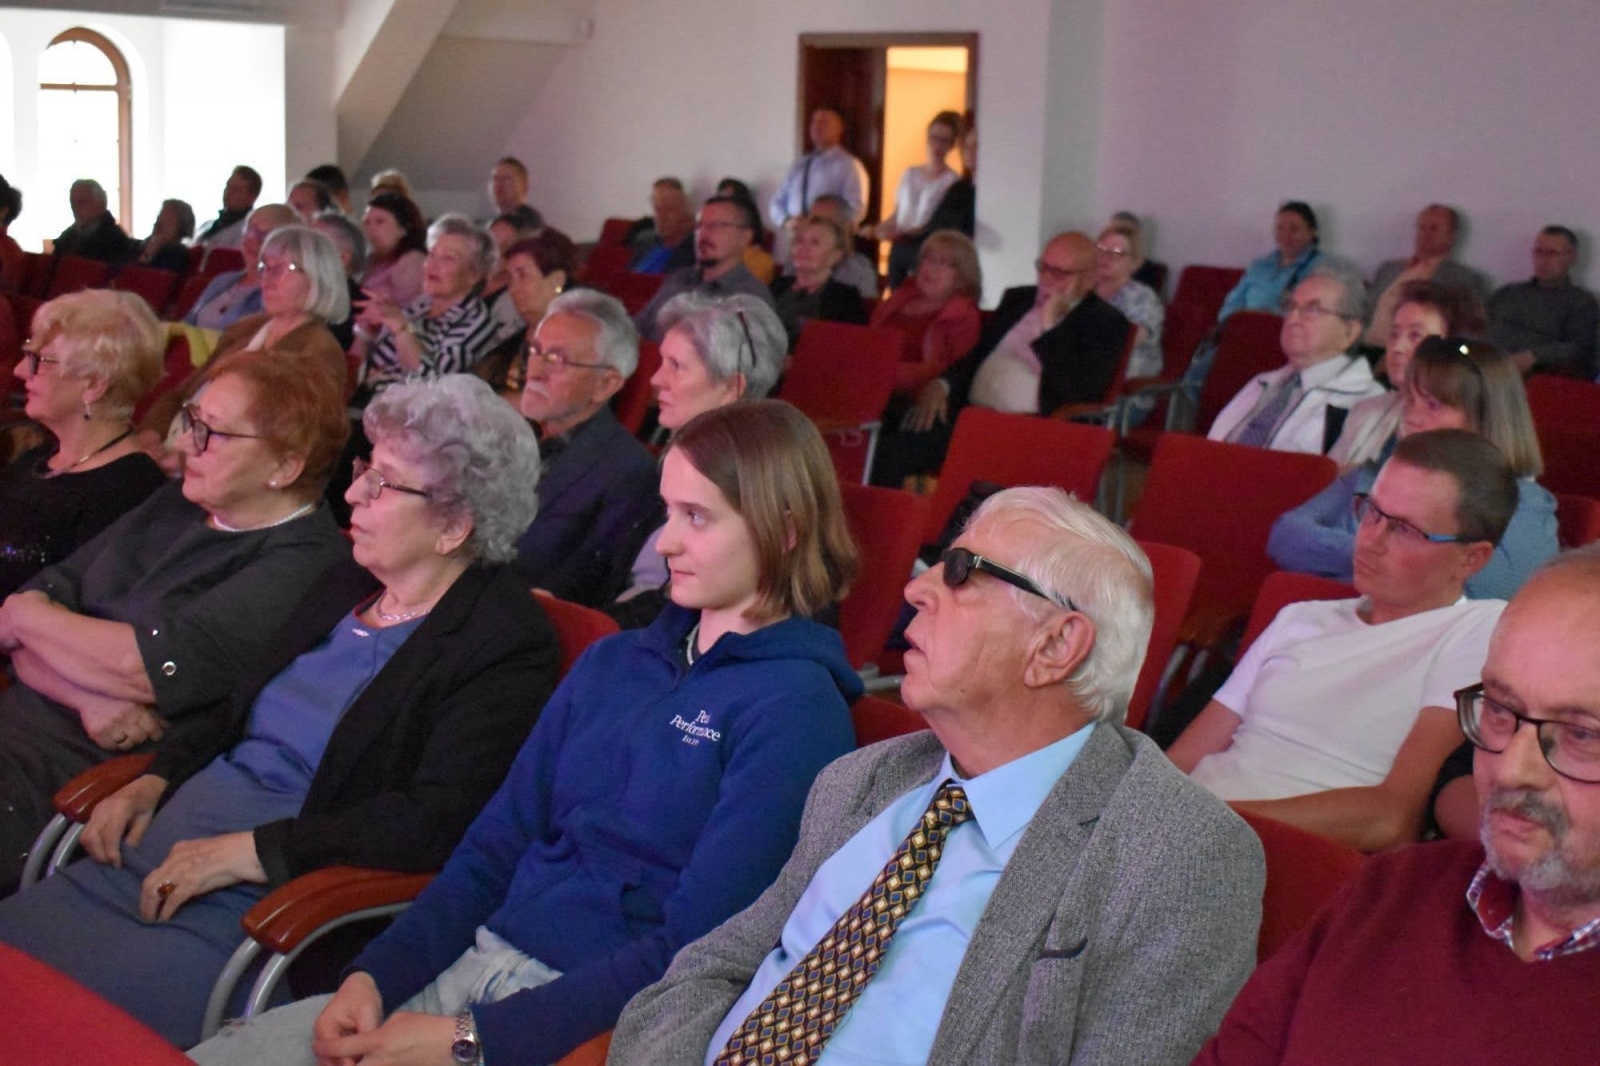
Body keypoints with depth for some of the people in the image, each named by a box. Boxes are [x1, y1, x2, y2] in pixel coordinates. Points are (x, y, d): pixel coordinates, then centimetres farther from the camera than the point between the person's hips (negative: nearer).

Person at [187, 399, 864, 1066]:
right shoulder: (611, 663, 13)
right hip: (467, 963, 7)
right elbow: (493, 847, 12)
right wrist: (373, 976, -3)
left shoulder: (796, 706, -10)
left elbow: (690, 946, -15)